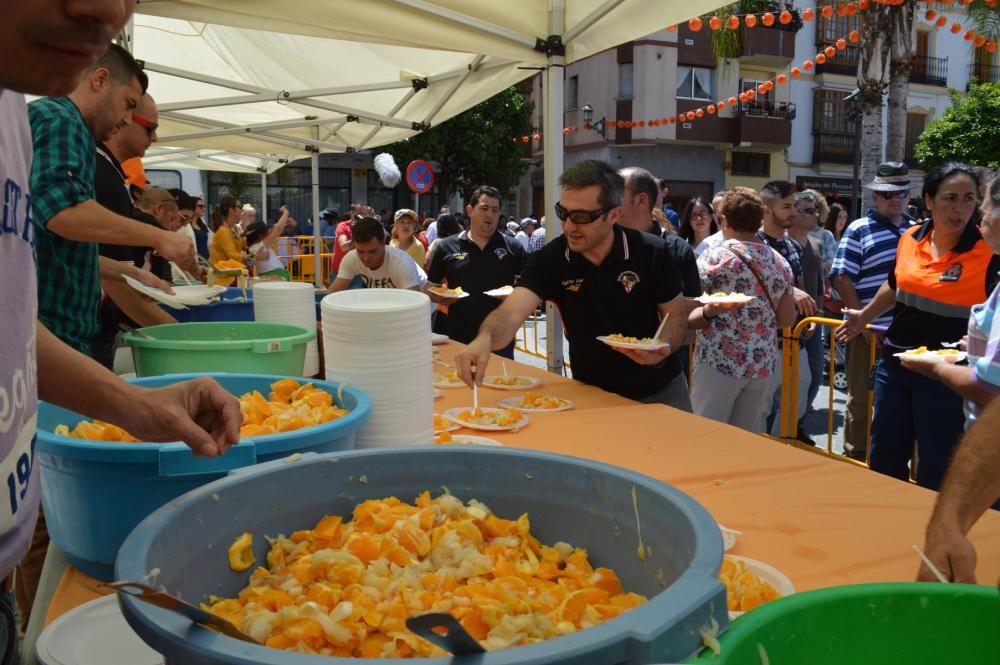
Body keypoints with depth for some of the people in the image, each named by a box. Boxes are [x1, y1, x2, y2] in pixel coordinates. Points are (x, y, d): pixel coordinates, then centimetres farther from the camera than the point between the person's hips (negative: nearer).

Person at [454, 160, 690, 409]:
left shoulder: (652, 253, -15)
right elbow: (511, 313, -29)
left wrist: (663, 347, -26)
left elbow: (676, 315, -4)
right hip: (592, 393, 0)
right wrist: (485, 339, -51)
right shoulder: (549, 259, -17)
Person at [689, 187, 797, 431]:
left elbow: (686, 315, -14)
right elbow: (787, 319, 12)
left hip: (719, 362, -5)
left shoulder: (714, 257, -10)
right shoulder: (779, 262, 5)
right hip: (762, 364, 5)